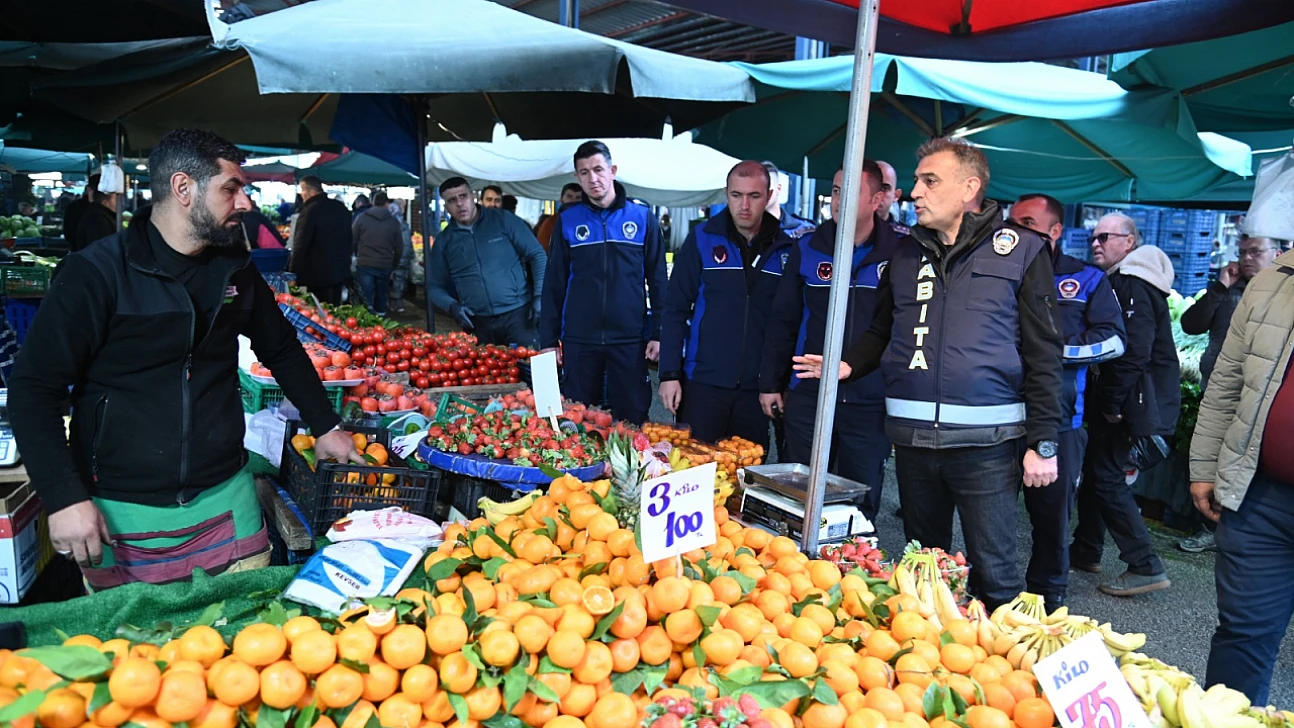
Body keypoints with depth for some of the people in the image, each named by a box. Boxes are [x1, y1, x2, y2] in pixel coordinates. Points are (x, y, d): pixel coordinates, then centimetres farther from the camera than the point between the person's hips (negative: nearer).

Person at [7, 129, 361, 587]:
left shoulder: (235, 268, 4)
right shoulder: (97, 273, -11)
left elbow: (282, 349, 17)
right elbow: (34, 389, -10)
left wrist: (325, 427, 14)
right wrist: (64, 498, -18)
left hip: (225, 496, 4)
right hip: (122, 513, -4)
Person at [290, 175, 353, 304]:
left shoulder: (310, 210, -16)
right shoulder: (341, 208, 8)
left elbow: (301, 245, -17)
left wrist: (294, 274, -12)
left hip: (319, 273, -7)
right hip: (340, 270, 7)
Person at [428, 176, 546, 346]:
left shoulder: (503, 220, 0)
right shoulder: (443, 241, 9)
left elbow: (537, 255, 1)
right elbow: (435, 286, 15)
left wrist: (540, 296, -9)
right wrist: (452, 306, -5)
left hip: (518, 314, -3)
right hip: (478, 323, 3)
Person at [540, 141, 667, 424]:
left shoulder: (642, 216, 1)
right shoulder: (567, 219, 4)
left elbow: (658, 280, 3)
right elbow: (554, 283, 5)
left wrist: (658, 333, -3)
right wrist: (548, 339, 1)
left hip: (630, 338, -1)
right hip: (578, 339, 1)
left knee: (632, 420, 6)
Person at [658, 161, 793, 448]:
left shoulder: (784, 248, 3)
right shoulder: (702, 239, -2)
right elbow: (676, 310, -2)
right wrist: (669, 374, -7)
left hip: (757, 388, 2)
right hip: (703, 382, -2)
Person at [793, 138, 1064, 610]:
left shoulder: (1021, 250, -2)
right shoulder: (906, 256, 12)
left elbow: (1043, 353, -4)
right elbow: (881, 333, 21)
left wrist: (1042, 443, -8)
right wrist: (849, 365, -1)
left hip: (985, 441, -4)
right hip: (913, 438, 5)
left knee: (993, 572, 1)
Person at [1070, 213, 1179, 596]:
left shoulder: (1134, 287, -17)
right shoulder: (1118, 281, 16)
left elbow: (1132, 352, -24)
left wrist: (1113, 403, -20)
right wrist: (1107, 401, 13)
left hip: (1127, 400, -10)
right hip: (1112, 397, 10)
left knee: (1107, 477, -6)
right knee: (1094, 468, 15)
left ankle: (1145, 567, 0)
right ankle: (1086, 550, 26)